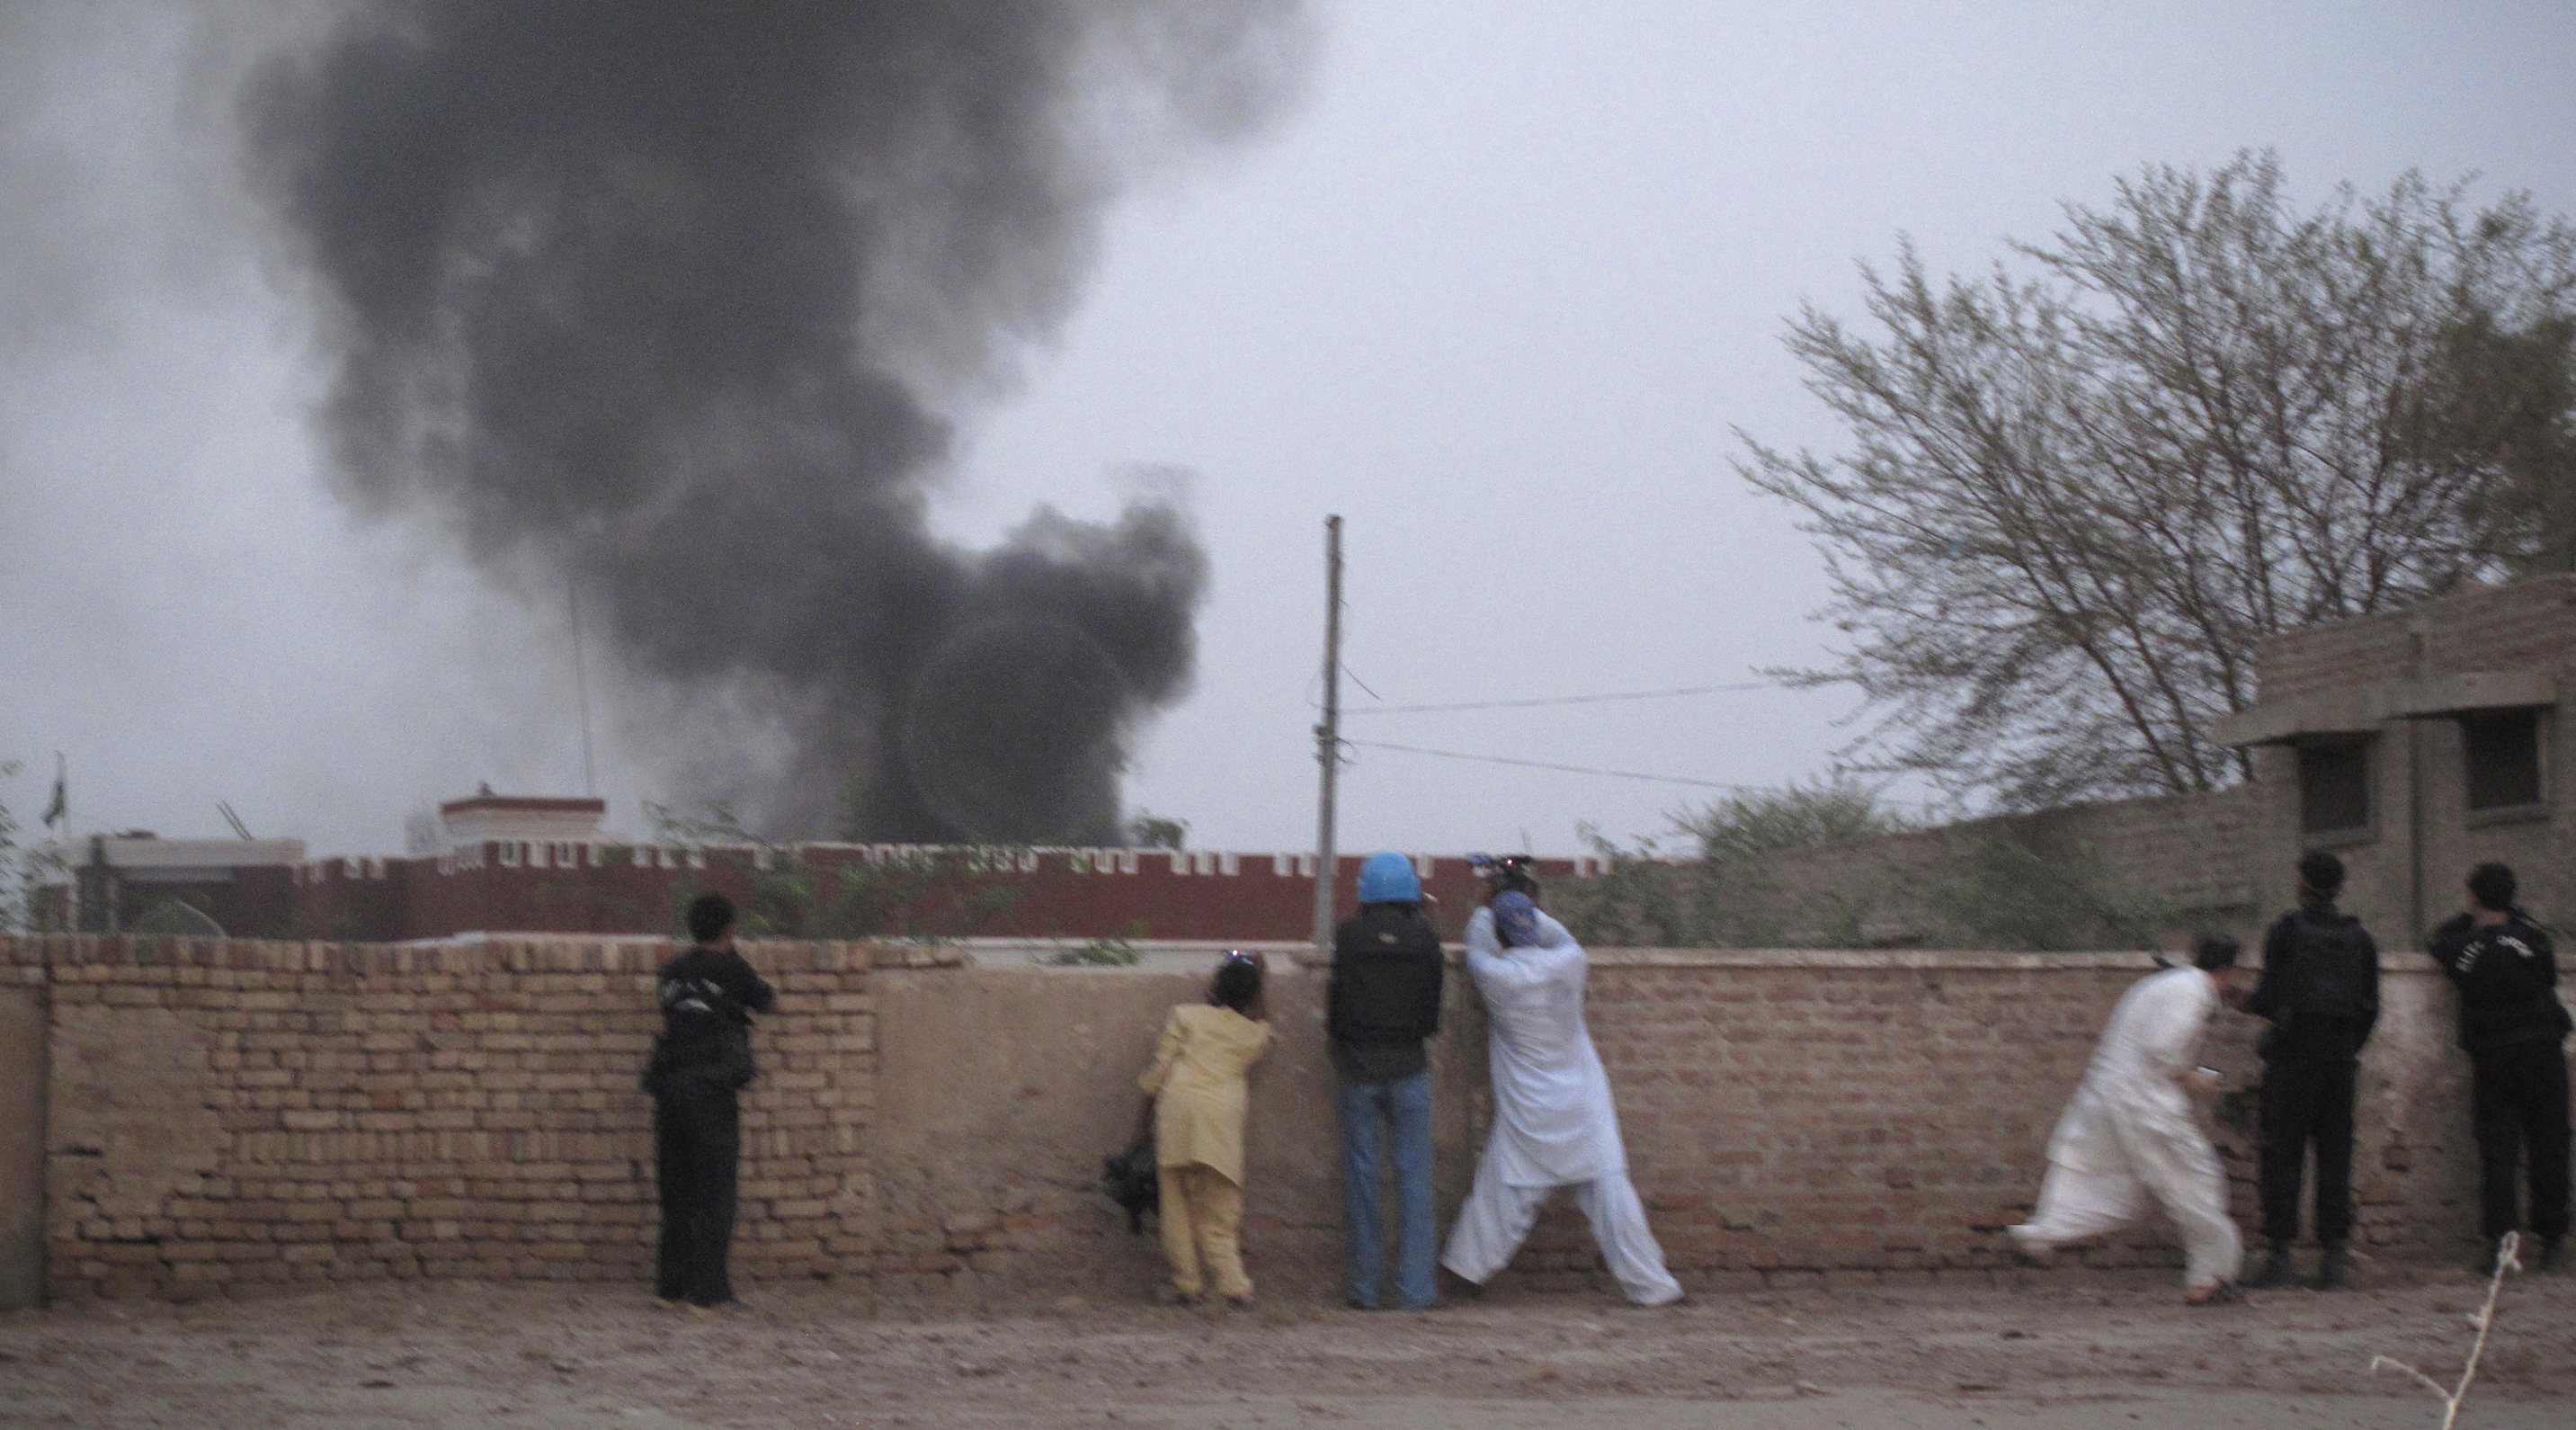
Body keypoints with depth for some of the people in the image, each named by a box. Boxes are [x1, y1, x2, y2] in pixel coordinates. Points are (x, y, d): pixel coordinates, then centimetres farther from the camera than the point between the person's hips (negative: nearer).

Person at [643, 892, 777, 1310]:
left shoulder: (672, 973, 12)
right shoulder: (731, 969, -3)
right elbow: (769, 1003, 11)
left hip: (669, 1086, 6)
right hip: (712, 1088, -6)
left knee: (677, 1187, 12)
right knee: (714, 1189, -3)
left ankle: (673, 1283, 16)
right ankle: (708, 1288, -7)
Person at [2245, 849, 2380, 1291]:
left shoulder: (2289, 929, -4)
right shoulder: (2359, 938, 9)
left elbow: (2269, 997, -6)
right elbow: (2369, 1008, 9)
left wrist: (2247, 1002, 15)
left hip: (2294, 1050, -4)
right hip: (2340, 1055, 4)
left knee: (2282, 1154, -1)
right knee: (2335, 1154, 7)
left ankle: (2280, 1255, -5)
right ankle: (2337, 1254, 1)